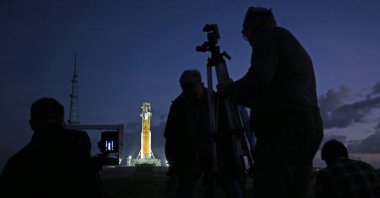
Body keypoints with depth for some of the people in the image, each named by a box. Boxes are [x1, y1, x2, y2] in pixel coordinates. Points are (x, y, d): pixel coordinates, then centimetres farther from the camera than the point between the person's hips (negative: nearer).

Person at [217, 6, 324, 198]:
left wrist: (228, 90, 4)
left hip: (282, 126, -9)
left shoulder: (269, 34, 6)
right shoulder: (297, 48, 32)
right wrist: (238, 96, 32)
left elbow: (259, 77, -13)